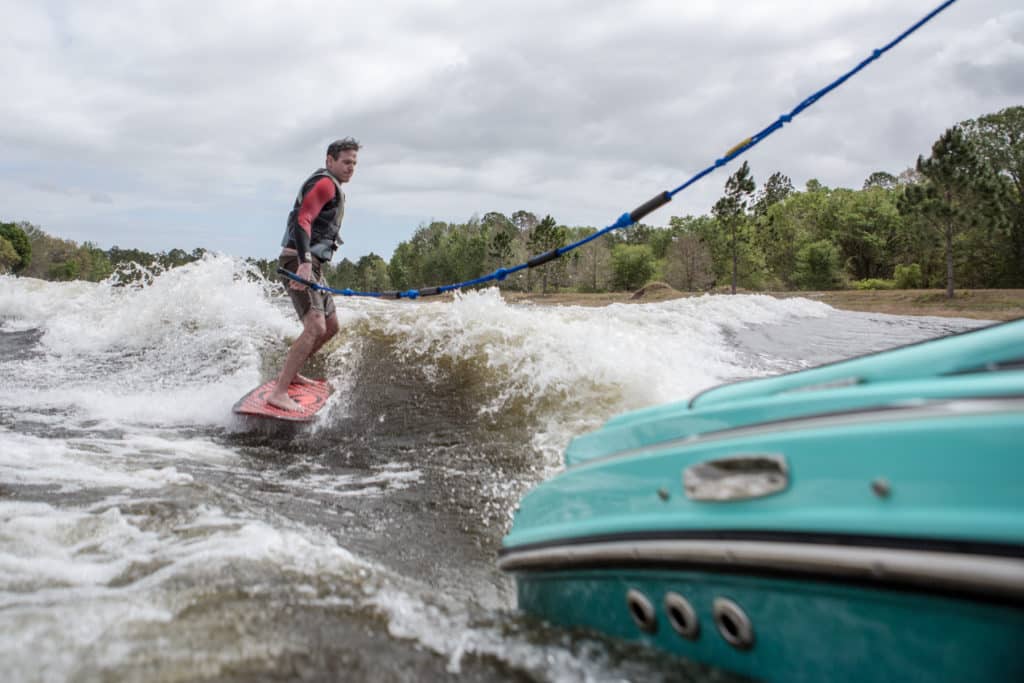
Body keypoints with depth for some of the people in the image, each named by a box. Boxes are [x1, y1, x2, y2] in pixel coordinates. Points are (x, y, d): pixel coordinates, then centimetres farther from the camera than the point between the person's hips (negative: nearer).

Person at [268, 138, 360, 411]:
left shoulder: (331, 187, 22)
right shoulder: (325, 183, -10)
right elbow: (302, 220, -25)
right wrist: (304, 262, -37)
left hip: (308, 264, 10)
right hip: (299, 264, -10)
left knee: (331, 326, 17)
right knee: (315, 328, -23)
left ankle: (289, 373, 29)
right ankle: (279, 393, -25)